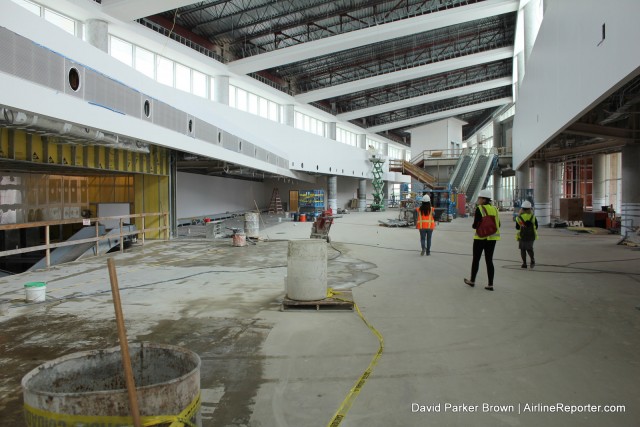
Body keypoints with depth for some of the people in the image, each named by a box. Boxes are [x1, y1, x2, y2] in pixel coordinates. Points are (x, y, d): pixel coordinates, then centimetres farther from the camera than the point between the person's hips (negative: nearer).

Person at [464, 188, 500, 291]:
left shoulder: (479, 209, -11)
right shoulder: (494, 209, 7)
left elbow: (475, 225, -15)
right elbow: (498, 224, 8)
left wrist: (474, 226, 6)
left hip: (481, 237, -5)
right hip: (492, 237, 5)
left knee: (476, 259, 9)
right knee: (489, 260, 8)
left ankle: (472, 281, 20)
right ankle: (490, 284, 6)